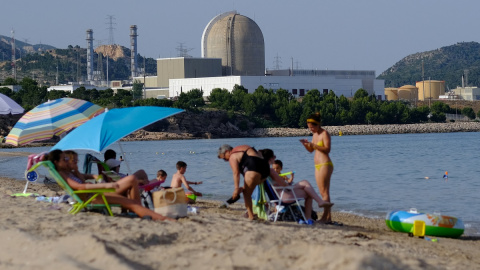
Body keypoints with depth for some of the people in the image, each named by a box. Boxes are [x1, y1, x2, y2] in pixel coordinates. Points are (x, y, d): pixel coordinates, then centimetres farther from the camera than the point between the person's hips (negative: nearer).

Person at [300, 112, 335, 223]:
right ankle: (328, 217, 7)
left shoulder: (324, 134, -9)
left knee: (325, 192, -10)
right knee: (323, 193, 7)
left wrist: (314, 145, -24)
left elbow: (327, 149, -19)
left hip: (325, 164, -9)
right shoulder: (315, 134, 16)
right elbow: (311, 150, 20)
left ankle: (325, 216, -12)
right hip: (318, 166, 9)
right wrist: (306, 144, 0)